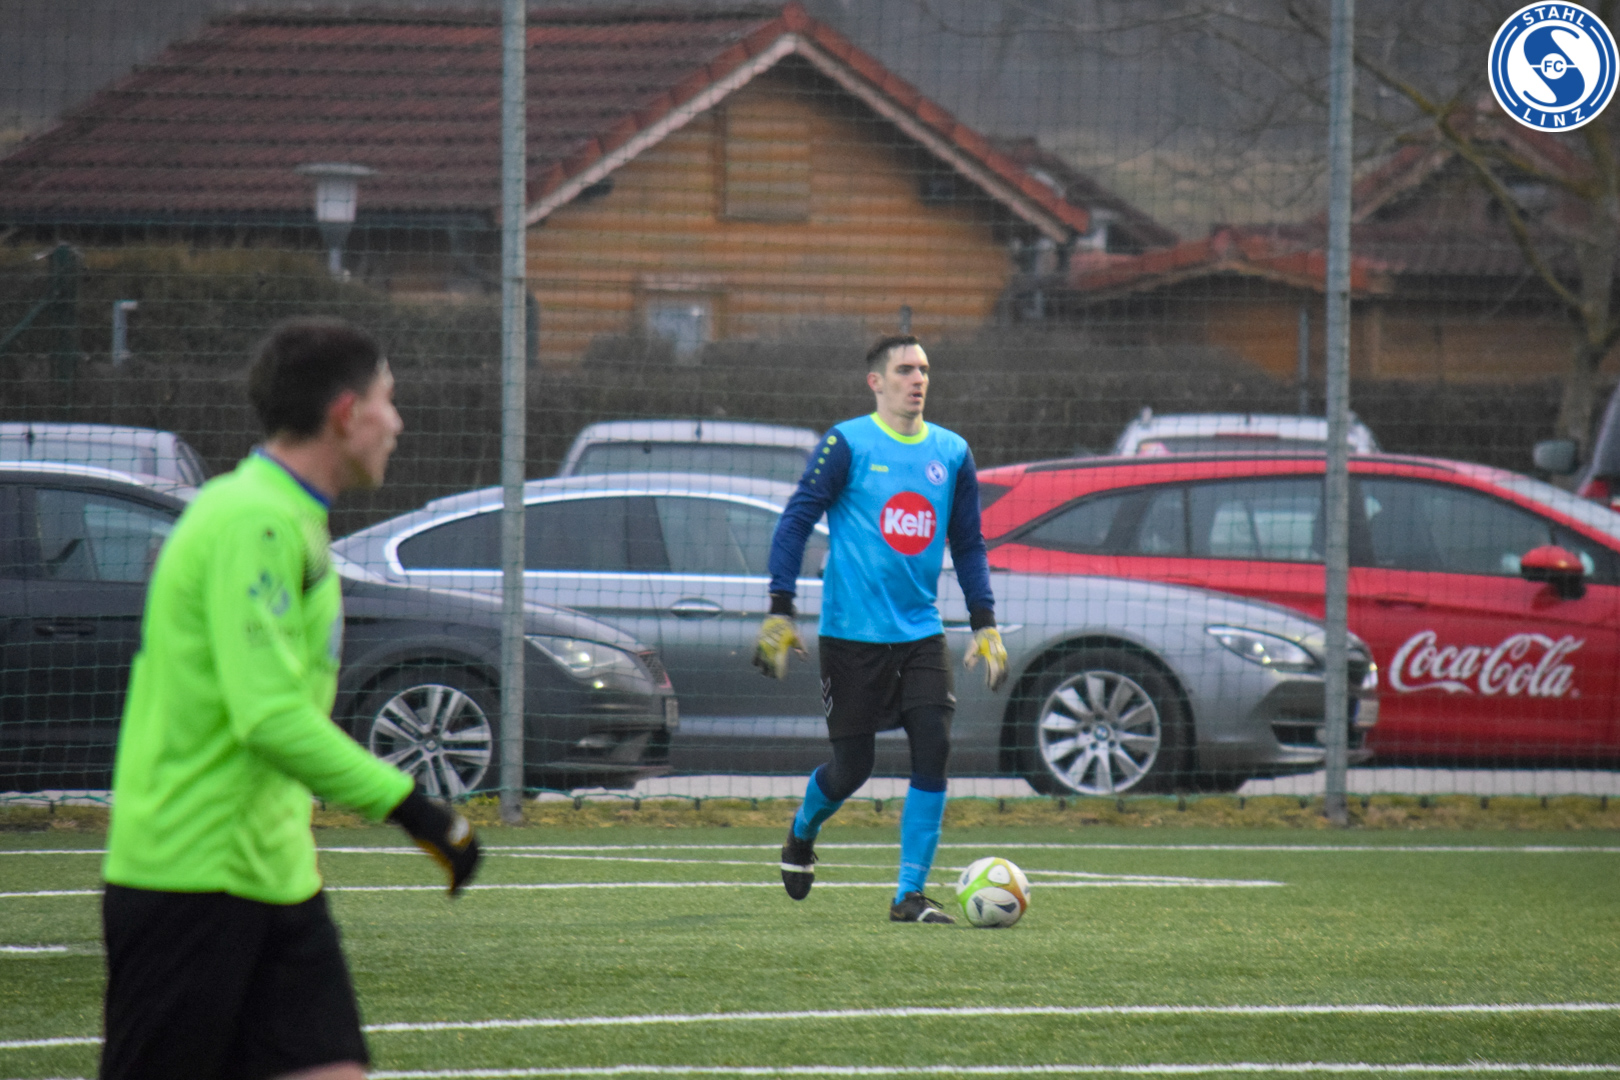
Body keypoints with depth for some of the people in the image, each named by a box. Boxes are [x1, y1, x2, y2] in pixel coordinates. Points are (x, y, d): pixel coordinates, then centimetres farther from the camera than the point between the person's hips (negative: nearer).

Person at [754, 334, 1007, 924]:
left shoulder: (951, 452, 9)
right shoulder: (847, 444, -5)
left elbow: (968, 543, 16)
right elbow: (795, 522, -6)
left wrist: (984, 624, 10)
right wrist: (780, 611, -12)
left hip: (921, 633, 4)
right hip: (852, 632, -4)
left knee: (933, 753, -10)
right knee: (851, 768, 1)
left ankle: (910, 896, -4)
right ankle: (802, 833, 35)